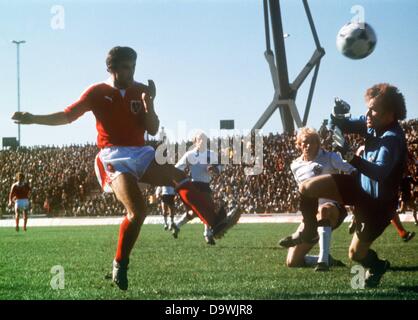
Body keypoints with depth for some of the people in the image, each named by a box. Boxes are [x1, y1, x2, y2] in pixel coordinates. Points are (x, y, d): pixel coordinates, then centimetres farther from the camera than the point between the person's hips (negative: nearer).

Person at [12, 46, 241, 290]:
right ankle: (120, 265, -7)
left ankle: (216, 223, -33)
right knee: (138, 210, -23)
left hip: (141, 154, 4)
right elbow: (67, 116, 6)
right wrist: (33, 119, -4)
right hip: (113, 156, -4)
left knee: (180, 177, -21)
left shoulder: (141, 91, 10)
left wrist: (149, 104, -10)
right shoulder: (98, 92, 3)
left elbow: (153, 130, 7)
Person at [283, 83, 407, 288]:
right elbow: (342, 126, 4)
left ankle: (376, 266, 34)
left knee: (355, 253, -2)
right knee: (307, 188, -8)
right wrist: (339, 114, -20)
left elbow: (380, 173, -43)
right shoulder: (372, 124, -7)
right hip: (361, 187, 7)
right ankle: (309, 232, 16)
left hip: (379, 204, -7)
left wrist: (349, 156, -49)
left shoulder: (393, 138, -30)